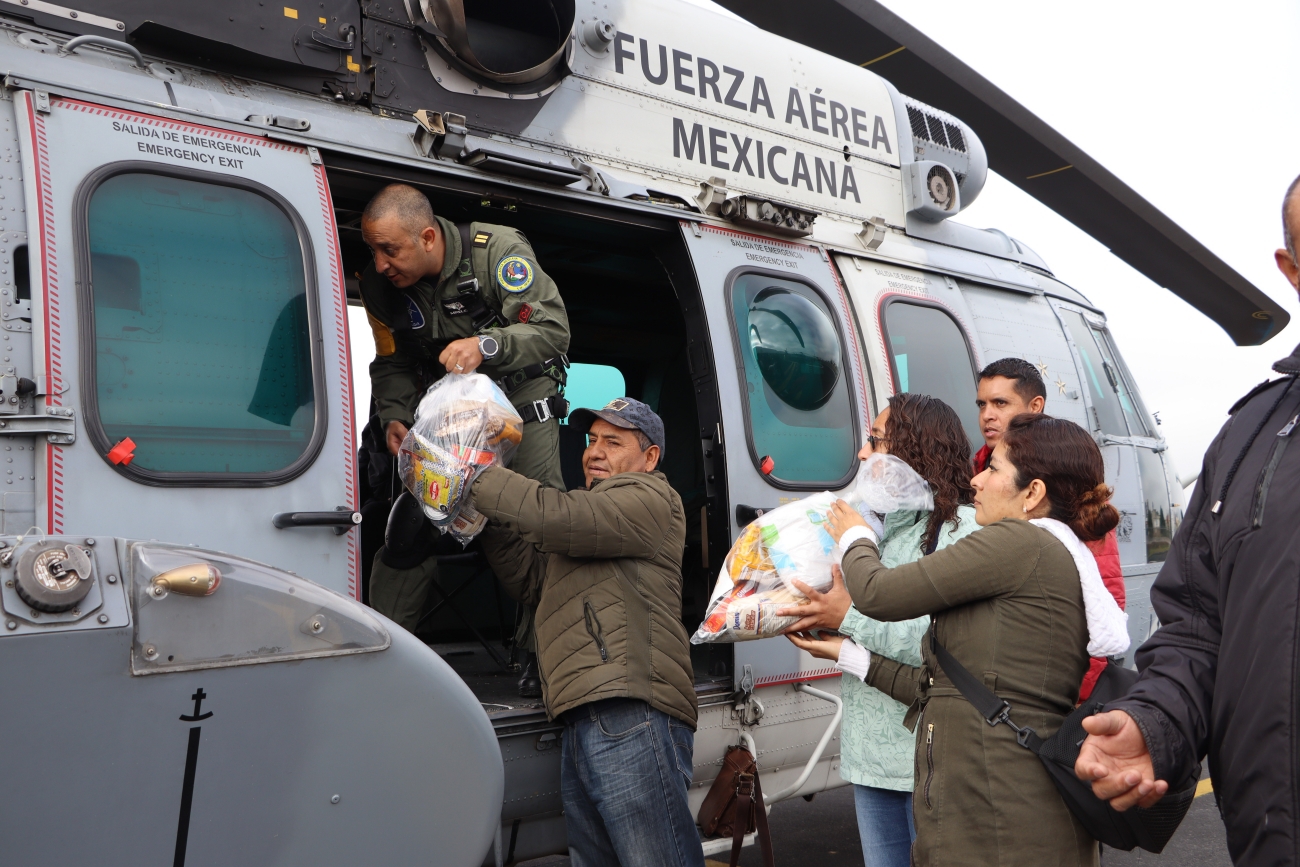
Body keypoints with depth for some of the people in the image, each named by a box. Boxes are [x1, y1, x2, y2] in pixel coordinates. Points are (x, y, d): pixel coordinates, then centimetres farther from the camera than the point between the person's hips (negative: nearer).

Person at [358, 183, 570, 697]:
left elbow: (552, 328, -26)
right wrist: (394, 418, -16)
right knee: (411, 525, -8)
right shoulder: (381, 285, -9)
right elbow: (392, 364, 4)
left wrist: (486, 344, -43)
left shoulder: (498, 250, -23)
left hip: (520, 394, -3)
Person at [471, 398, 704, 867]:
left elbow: (559, 517, -16)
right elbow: (532, 579, 26)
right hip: (584, 725, 10)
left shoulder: (648, 497, 1)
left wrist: (478, 477, -7)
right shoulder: (594, 507, 31)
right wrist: (491, 514, 14)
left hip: (632, 720, -10)